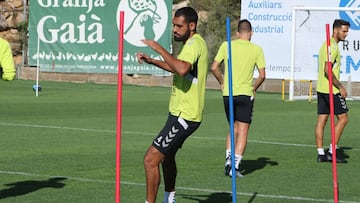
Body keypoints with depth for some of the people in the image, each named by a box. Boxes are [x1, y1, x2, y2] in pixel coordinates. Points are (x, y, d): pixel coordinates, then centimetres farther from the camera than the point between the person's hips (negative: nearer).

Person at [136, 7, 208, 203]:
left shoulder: (194, 44, -19)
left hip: (184, 117, -11)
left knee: (151, 159, -15)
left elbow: (182, 69, -40)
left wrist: (159, 48, -32)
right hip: (181, 113, 11)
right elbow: (178, 68, 34)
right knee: (167, 157, 27)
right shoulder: (194, 43, 14)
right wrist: (151, 60, 27)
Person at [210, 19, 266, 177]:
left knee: (234, 127, 19)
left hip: (228, 93, 3)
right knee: (243, 130, 1)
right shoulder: (256, 49, -2)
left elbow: (214, 68, -1)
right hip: (246, 93, -3)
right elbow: (262, 75, -4)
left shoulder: (227, 45, 1)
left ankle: (228, 157, 6)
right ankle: (236, 164, -6)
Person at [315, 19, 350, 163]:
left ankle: (321, 153, 7)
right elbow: (327, 70, -22)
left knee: (322, 119, 7)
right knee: (343, 118, -3)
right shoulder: (332, 46, -15)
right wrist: (340, 87, -17)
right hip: (331, 89, -9)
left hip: (321, 88, 9)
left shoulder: (326, 44, 16)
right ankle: (332, 152, -4)